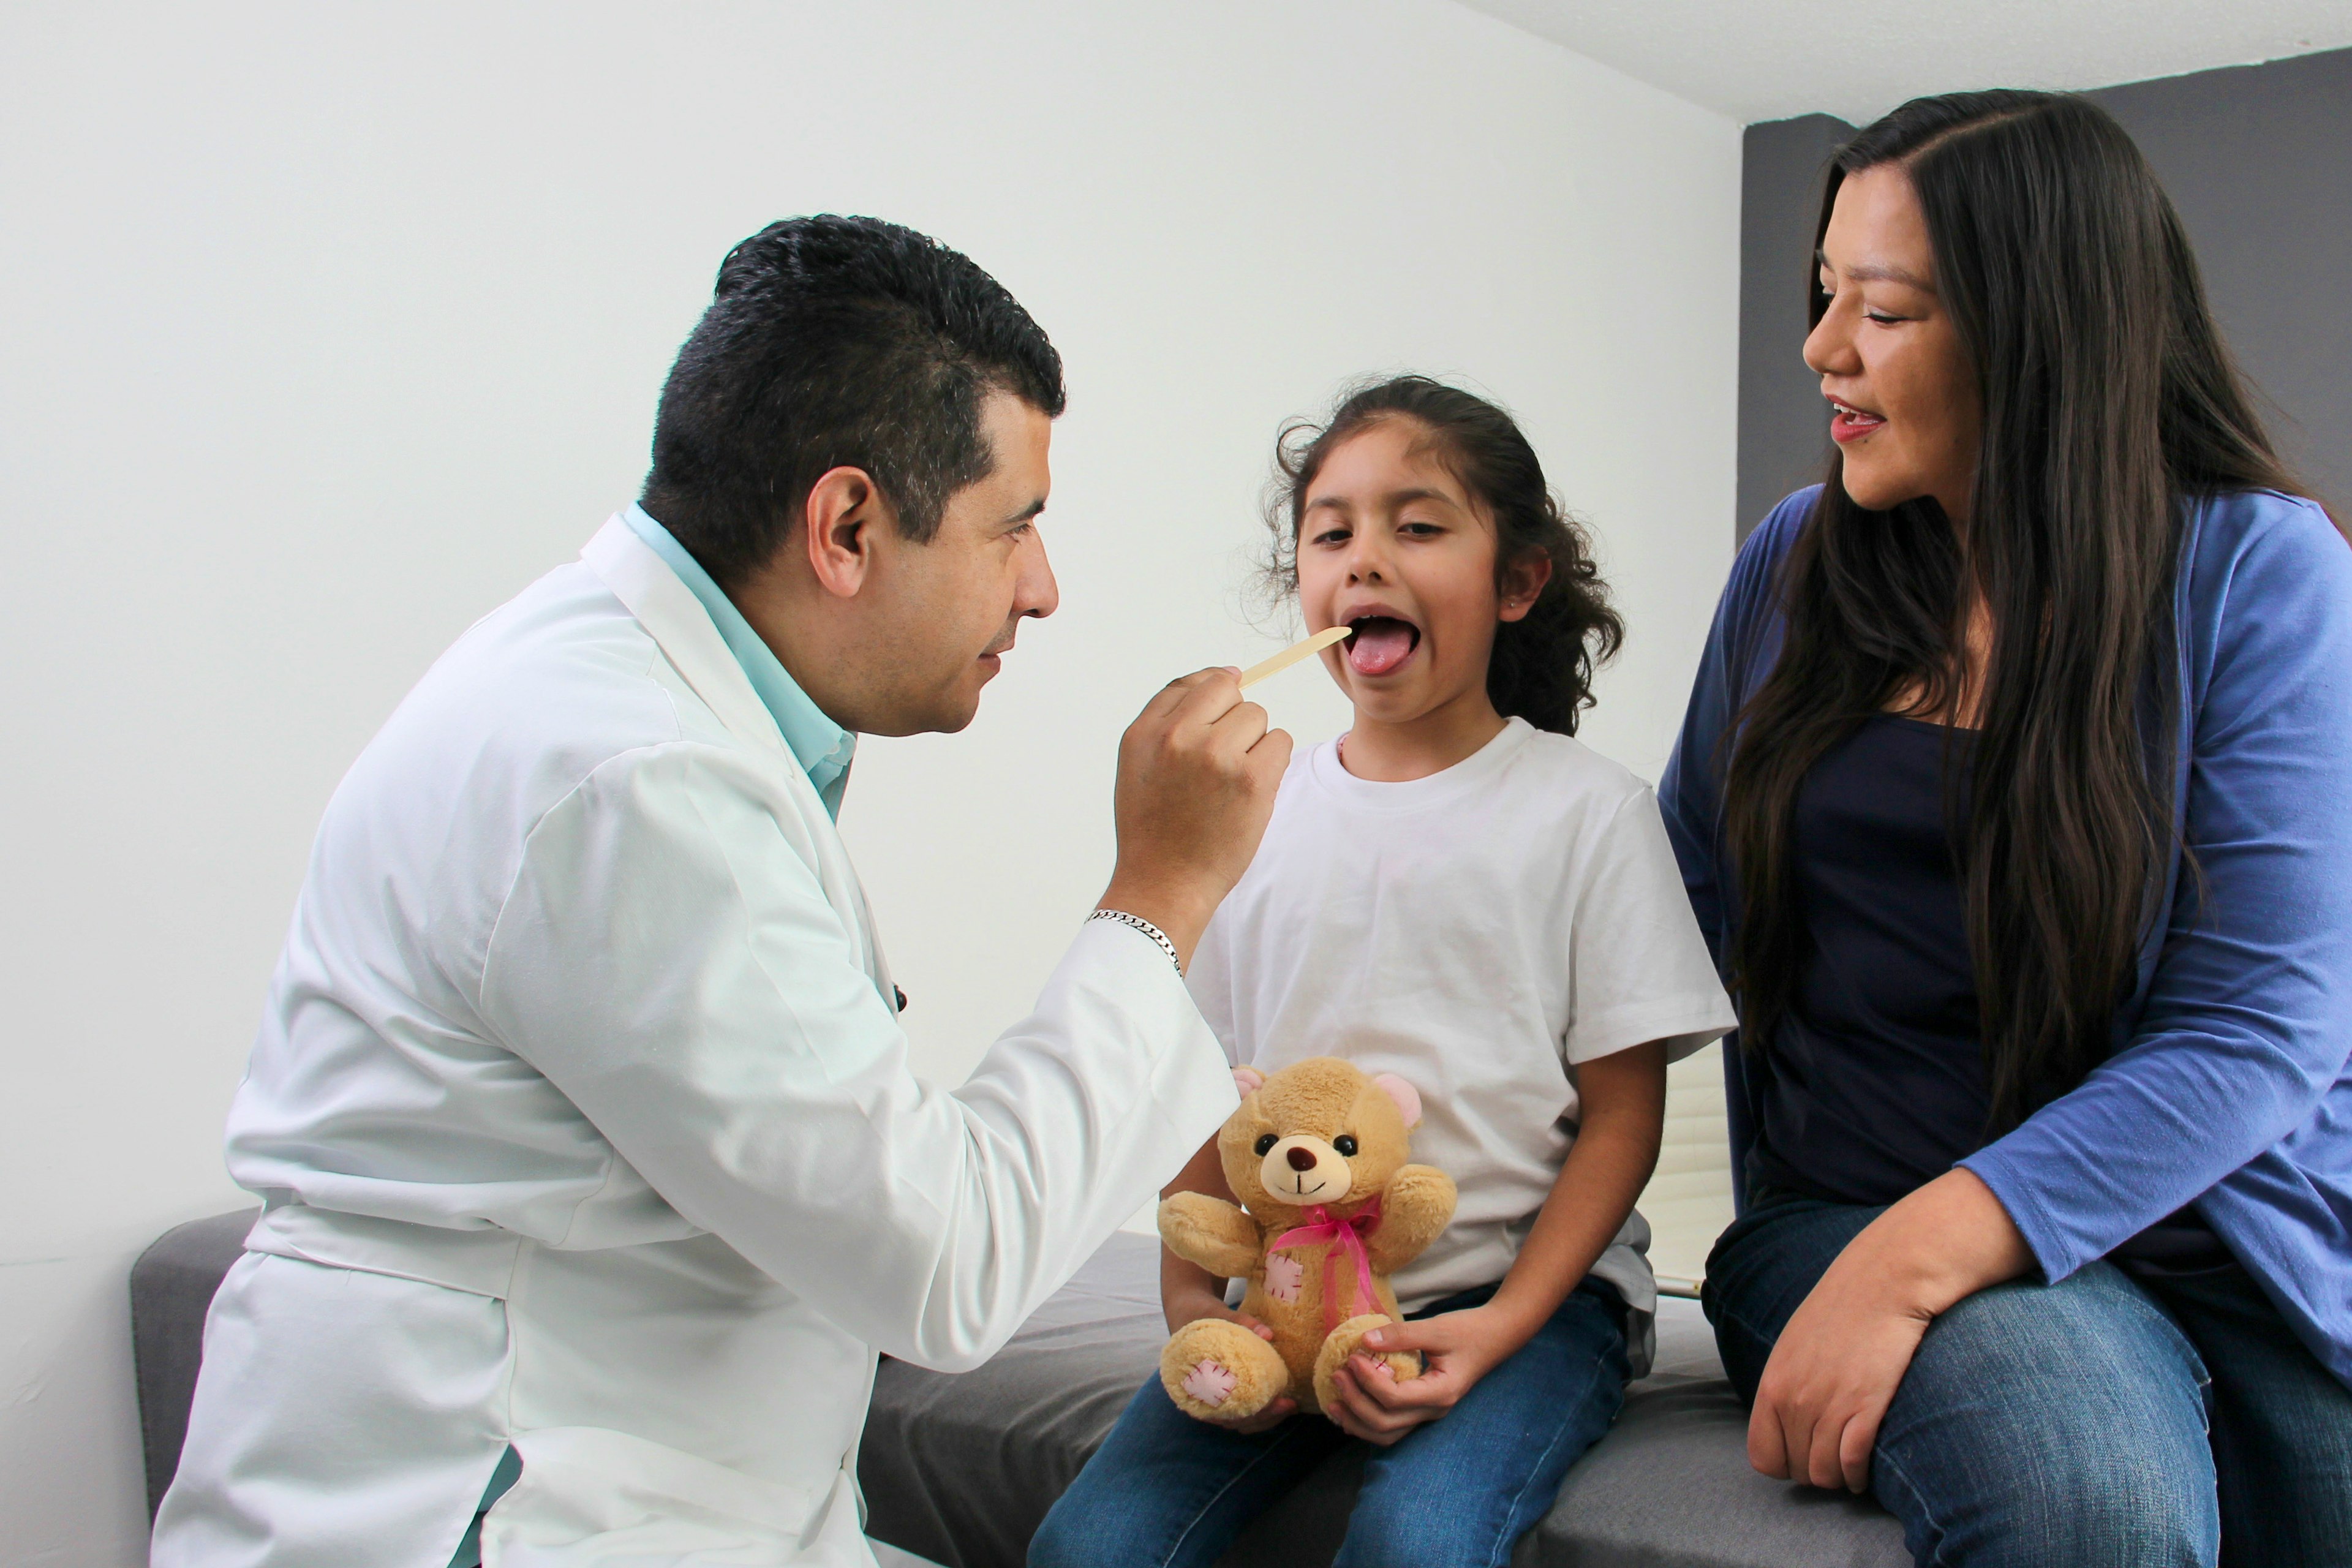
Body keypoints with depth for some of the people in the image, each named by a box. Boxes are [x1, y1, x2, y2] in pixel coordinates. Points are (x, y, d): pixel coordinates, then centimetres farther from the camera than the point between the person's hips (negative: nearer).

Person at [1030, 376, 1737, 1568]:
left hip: (1525, 1290, -3)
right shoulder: (1256, 814, 8)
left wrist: (1503, 1325, -15)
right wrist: (1192, 1298, -5)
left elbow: (1623, 1113, -3)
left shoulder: (1587, 810, -1)